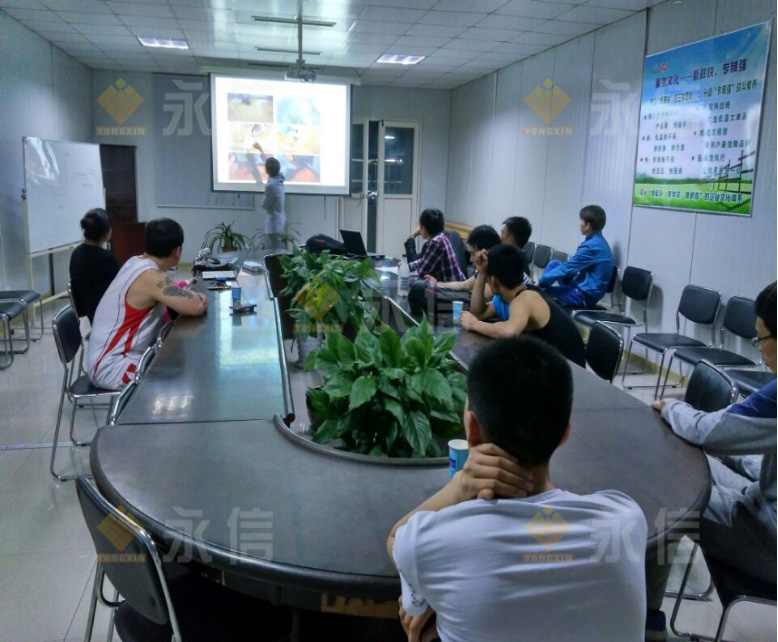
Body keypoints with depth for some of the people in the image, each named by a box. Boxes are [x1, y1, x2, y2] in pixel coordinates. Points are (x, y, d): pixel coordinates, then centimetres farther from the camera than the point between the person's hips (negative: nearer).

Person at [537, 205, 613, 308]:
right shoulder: (598, 241, 8)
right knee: (554, 264, 12)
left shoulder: (592, 246, -23)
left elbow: (566, 268, -18)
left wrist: (541, 281, -8)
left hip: (585, 295, -10)